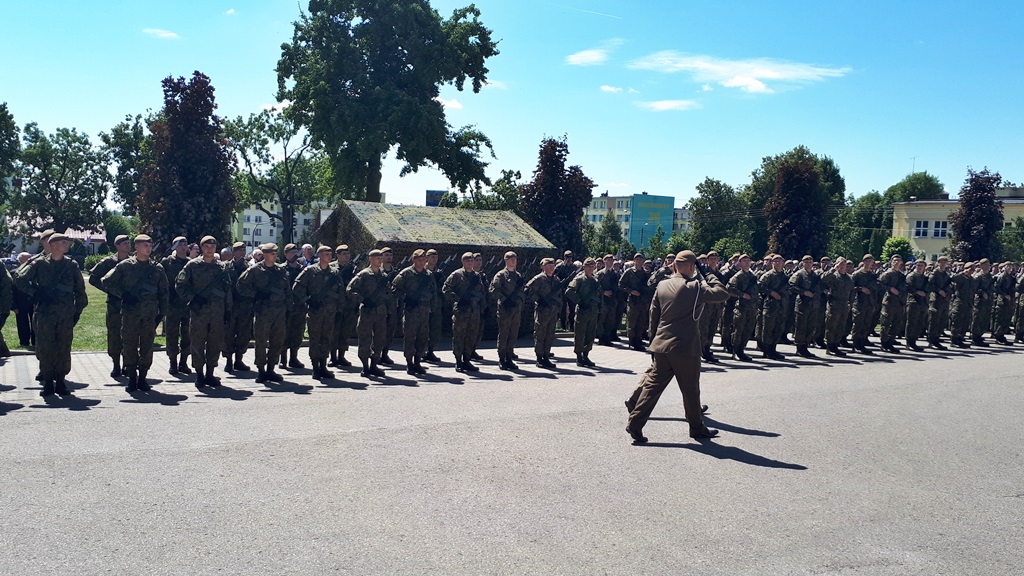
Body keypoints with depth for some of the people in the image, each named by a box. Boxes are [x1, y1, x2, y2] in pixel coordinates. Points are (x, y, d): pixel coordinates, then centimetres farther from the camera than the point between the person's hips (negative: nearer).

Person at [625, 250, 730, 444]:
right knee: (691, 390, 9)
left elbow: (653, 314, 11)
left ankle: (635, 423, 0)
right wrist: (711, 278, 6)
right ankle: (697, 428, 24)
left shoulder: (662, 285, 6)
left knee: (653, 384, 7)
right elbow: (723, 294, -8)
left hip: (661, 345, 5)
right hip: (686, 347, -5)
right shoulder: (695, 287, -12)